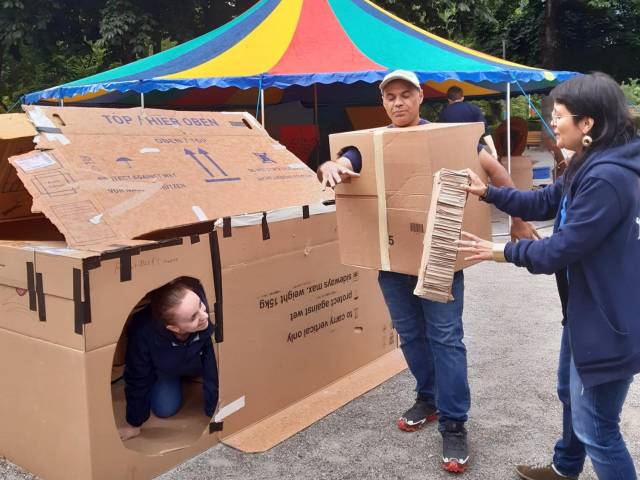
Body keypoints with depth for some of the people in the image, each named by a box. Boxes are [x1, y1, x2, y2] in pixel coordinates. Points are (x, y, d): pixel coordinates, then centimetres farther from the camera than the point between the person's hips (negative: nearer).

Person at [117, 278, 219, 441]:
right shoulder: (144, 332, -41)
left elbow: (215, 371, -31)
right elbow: (137, 378, -22)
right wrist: (134, 423, -10)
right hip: (166, 367, -2)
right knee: (164, 409, -8)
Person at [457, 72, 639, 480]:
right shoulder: (591, 166, 6)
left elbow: (563, 249, -25)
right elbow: (545, 203, 16)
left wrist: (504, 252, -11)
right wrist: (488, 193, 9)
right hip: (586, 309, 11)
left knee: (595, 426, 2)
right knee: (572, 393, 29)